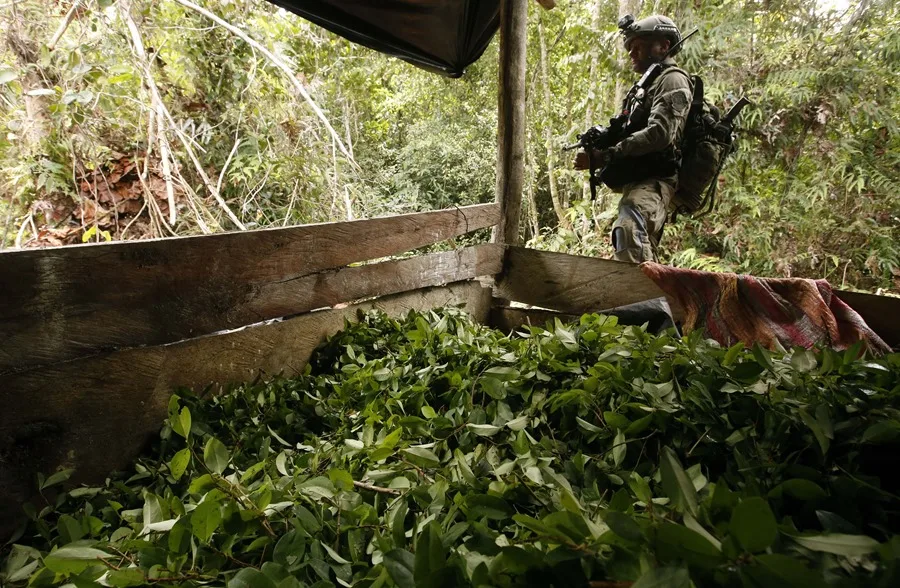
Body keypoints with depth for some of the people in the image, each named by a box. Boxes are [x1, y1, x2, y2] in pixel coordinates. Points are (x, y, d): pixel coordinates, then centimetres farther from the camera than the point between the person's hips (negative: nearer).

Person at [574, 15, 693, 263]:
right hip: (640, 181, 11)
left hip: (654, 181, -11)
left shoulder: (672, 80, -3)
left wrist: (602, 154, -21)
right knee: (642, 248, 15)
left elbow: (659, 134, -19)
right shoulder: (651, 84, 27)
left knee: (629, 229, -36)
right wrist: (601, 144, 6)